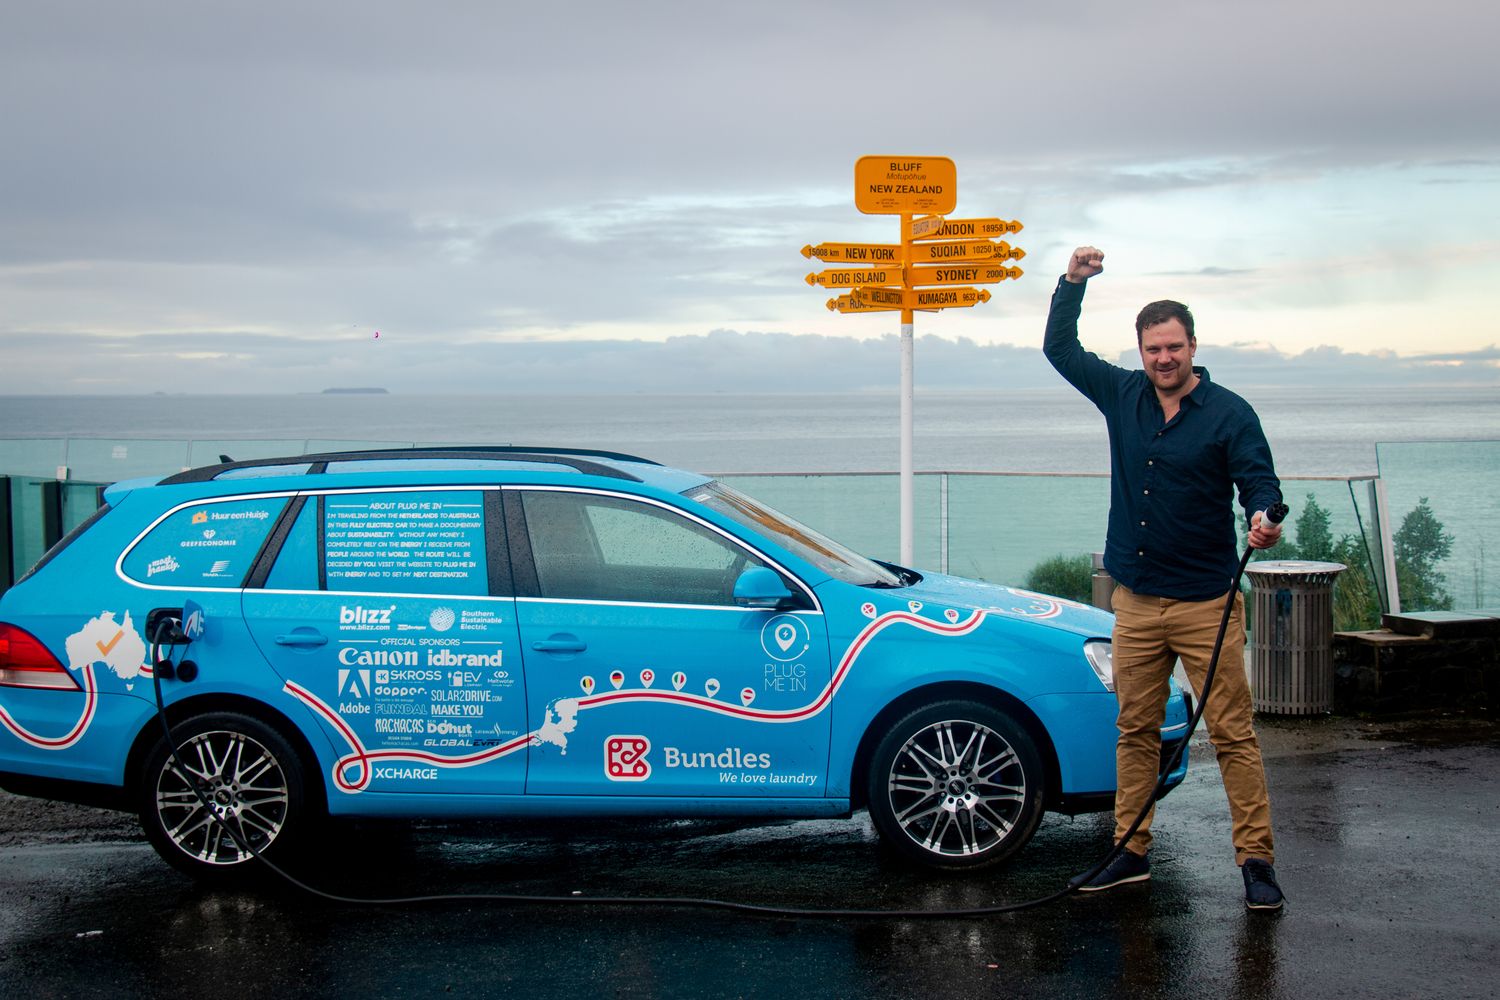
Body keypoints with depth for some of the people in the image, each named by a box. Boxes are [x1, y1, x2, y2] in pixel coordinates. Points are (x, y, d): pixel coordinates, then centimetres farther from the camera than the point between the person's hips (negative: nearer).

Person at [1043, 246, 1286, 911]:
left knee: (1232, 733, -4)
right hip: (1136, 600, 5)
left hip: (1206, 603, -4)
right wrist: (1073, 282, 4)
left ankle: (1257, 862, 0)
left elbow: (1259, 481, -9)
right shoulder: (1122, 396, 8)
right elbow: (1060, 349, 17)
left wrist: (1264, 518, -32)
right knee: (1135, 730, 10)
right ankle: (1131, 853, 18)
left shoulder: (1229, 413, -4)